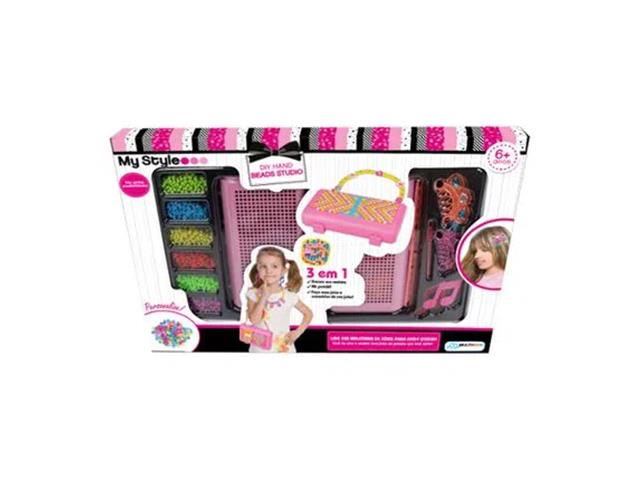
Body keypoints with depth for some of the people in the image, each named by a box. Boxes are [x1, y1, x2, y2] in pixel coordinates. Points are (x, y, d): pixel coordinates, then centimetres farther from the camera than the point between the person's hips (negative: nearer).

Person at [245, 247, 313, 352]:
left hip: (283, 349, 0)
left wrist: (297, 332, -7)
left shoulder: (289, 296, -11)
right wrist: (264, 297, -24)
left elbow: (308, 314, 2)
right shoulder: (253, 293, -10)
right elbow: (253, 320, -20)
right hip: (259, 349, 1)